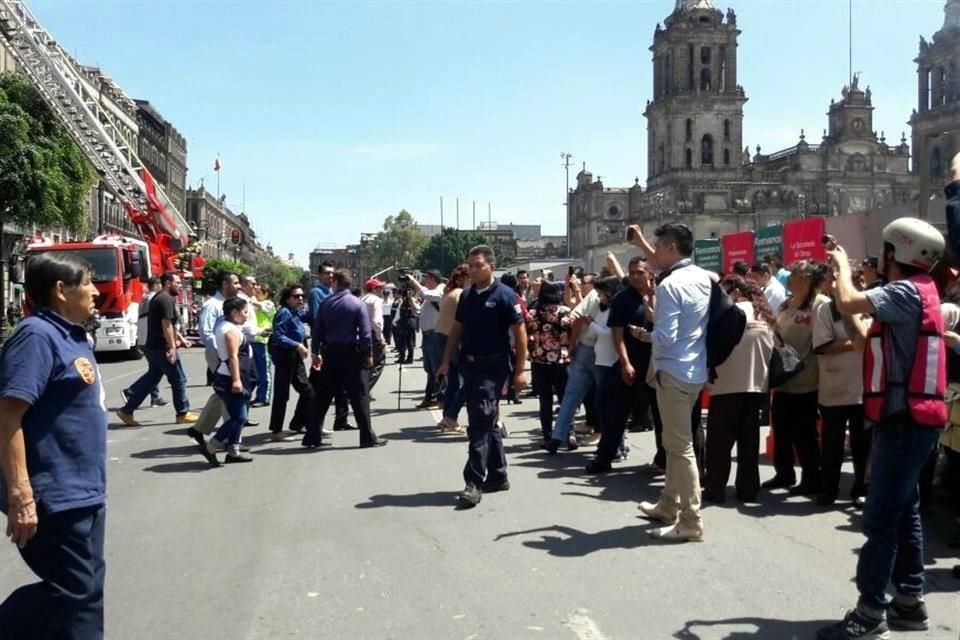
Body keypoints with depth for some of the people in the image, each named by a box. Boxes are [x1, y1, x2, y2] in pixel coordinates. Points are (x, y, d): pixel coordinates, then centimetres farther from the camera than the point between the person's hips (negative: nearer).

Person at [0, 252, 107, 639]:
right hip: (55, 499, -10)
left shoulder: (72, 336, 11)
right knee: (71, 591, -2)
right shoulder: (37, 336, -18)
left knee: (87, 588, 16)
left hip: (83, 493, 10)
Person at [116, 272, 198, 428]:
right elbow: (166, 325, -23)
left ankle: (127, 411, 13)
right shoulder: (167, 299, -16)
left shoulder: (159, 298, 18)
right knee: (178, 380, 1)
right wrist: (172, 347, -23)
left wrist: (180, 338, 25)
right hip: (162, 348, -10)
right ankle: (183, 414, 10)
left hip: (154, 346, 10)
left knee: (152, 378, 14)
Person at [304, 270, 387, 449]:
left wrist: (316, 353, 14)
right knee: (358, 396, 1)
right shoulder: (358, 304, -7)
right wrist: (368, 354, -3)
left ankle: (312, 436, 13)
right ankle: (368, 437, 2)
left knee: (322, 396, 10)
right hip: (351, 353, -3)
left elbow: (317, 330, 5)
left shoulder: (325, 304, 2)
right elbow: (365, 332, -10)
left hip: (330, 353, 3)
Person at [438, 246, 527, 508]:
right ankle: (498, 476, 23)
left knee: (480, 424, -10)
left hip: (492, 367, -7)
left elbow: (520, 334, -9)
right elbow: (457, 329, 15)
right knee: (486, 423, 13)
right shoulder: (466, 295, 10)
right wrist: (447, 361, 8)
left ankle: (474, 482, -7)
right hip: (468, 366, 7)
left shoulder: (505, 296, -9)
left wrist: (520, 370, -12)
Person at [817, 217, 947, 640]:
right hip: (906, 419, 11)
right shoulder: (913, 293, 17)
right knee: (903, 512, 14)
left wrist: (842, 265, -8)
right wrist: (849, 301, 14)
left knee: (881, 517, -9)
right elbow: (871, 344, 16)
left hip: (906, 420, -11)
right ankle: (909, 601, 22)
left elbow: (848, 303, -27)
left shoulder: (906, 291, -15)